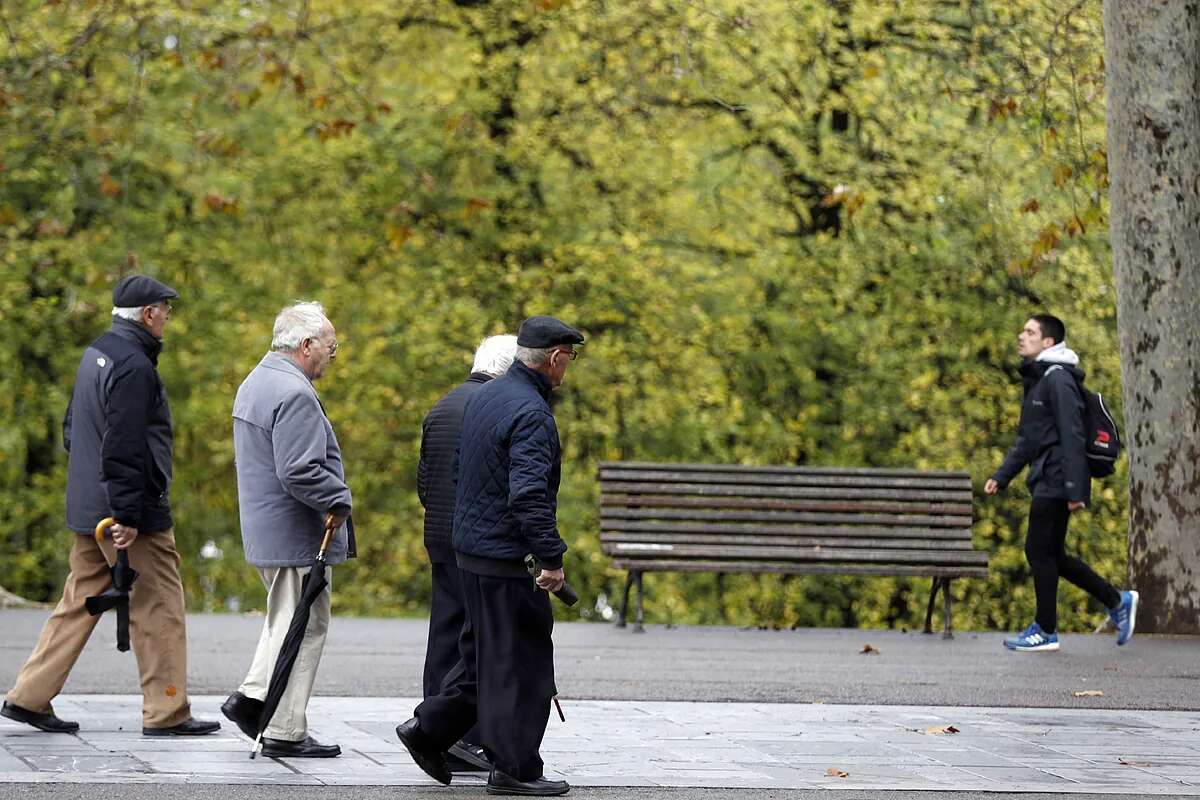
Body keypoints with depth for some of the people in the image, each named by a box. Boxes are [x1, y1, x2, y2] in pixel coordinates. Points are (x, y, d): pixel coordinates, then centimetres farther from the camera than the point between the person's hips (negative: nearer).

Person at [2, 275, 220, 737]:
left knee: (79, 601, 14)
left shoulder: (96, 354, 13)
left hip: (88, 507, 9)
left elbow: (73, 429, 22)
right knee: (158, 609, -1)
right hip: (135, 514, -9)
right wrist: (127, 516, -22)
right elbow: (123, 447, -23)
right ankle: (166, 713, 2)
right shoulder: (134, 365, -17)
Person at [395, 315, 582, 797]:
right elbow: (530, 495, -26)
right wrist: (551, 559, -22)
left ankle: (429, 730, 19)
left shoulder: (484, 397, 12)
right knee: (519, 660, -2)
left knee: (486, 651, 19)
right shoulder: (531, 413, -19)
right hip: (507, 557, -9)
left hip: (470, 545, 9)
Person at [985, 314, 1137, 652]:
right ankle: (1117, 601, 19)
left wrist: (1074, 488, -23)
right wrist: (1001, 477, 17)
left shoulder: (1058, 379, -13)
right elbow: (1027, 439, 24)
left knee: (1040, 551, -5)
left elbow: (1071, 436, -19)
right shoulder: (1036, 380, 19)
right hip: (1045, 482, 10)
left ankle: (1046, 631, 3)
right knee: (1051, 554, 12)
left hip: (1056, 484, -10)